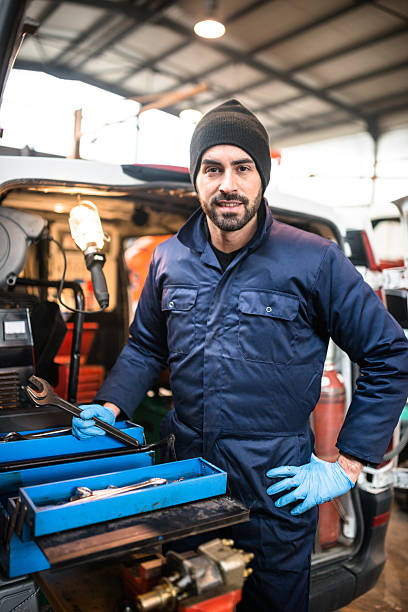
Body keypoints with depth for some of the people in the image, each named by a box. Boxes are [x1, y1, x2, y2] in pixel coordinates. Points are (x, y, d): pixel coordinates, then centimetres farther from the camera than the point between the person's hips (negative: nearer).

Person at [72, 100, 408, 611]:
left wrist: (345, 466, -9)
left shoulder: (314, 261, -13)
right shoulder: (169, 260, 1)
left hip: (276, 493, -3)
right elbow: (145, 347, 14)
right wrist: (110, 408, -1)